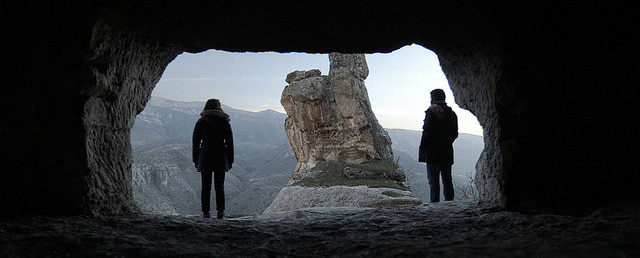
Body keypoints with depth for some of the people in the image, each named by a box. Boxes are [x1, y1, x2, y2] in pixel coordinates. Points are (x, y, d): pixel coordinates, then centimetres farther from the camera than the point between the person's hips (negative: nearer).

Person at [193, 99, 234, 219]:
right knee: (219, 186, 6)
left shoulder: (200, 122, 3)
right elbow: (230, 142, 3)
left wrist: (195, 160, 10)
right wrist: (230, 161, 8)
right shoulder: (225, 122, 2)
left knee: (206, 187, 6)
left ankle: (205, 212, 5)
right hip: (220, 159, 0)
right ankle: (220, 211, -3)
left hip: (205, 158, 0)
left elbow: (195, 142, 3)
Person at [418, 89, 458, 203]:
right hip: (448, 153, 7)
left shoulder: (432, 111, -7)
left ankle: (435, 202, -9)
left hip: (433, 152, -6)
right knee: (447, 179, 12)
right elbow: (455, 134, 14)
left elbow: (427, 132, -13)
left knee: (433, 180, -6)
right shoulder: (452, 113, 13)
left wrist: (422, 150, -8)